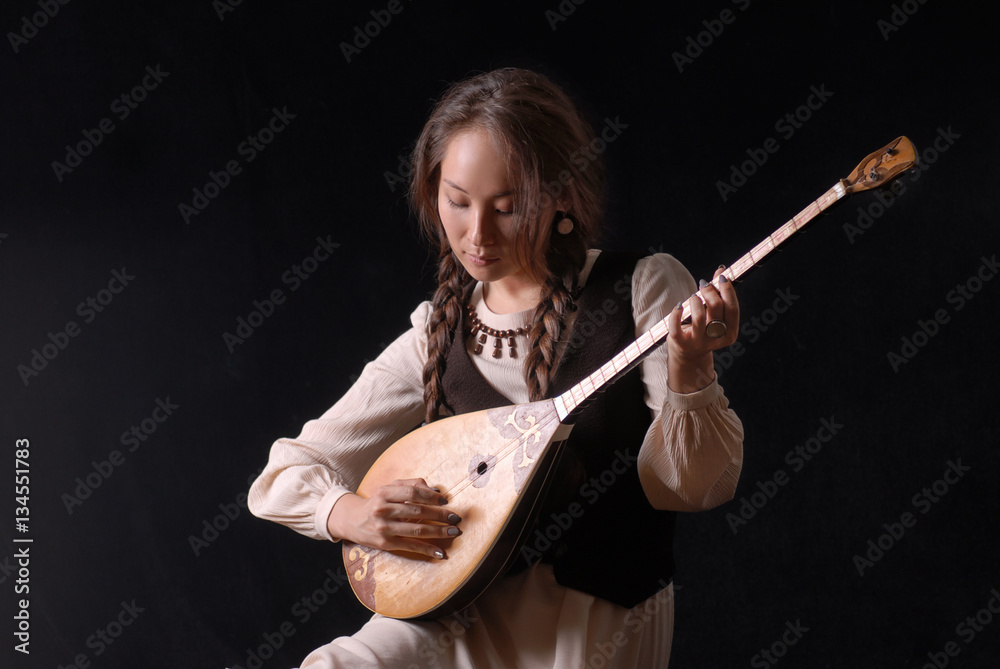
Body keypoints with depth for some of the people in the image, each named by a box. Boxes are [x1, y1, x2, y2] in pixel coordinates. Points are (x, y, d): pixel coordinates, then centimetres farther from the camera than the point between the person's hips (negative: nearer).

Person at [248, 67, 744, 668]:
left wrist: (689, 368, -27)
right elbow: (285, 477, 5)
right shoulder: (437, 337, 3)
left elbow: (689, 488, -9)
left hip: (595, 620, -2)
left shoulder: (645, 289, -6)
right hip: (464, 607, 3)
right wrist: (349, 515, -17)